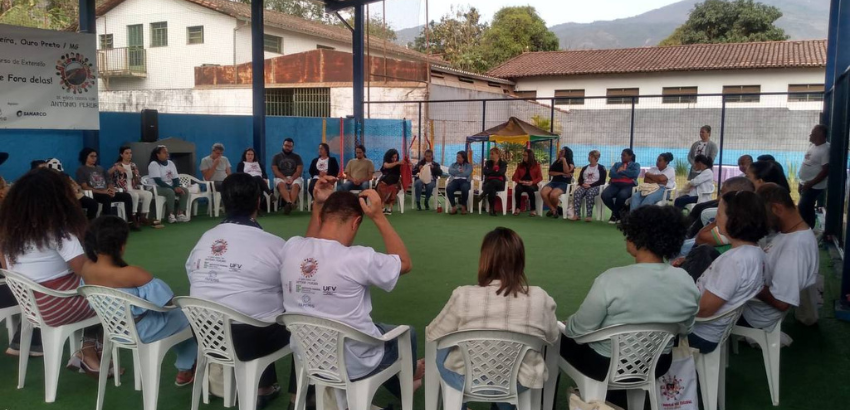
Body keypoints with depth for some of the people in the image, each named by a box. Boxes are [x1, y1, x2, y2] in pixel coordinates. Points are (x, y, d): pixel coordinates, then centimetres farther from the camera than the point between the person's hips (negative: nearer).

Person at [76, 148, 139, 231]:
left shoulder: (100, 168, 24)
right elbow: (85, 187, -8)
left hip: (106, 193, 6)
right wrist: (102, 191, -19)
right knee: (107, 198, -39)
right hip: (93, 195, -6)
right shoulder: (81, 170, 5)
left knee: (127, 196, -14)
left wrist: (112, 190, -7)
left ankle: (130, 222, -16)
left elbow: (109, 182, 18)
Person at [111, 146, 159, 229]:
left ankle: (142, 217, -16)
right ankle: (133, 218, -27)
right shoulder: (117, 165, 0)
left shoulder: (133, 165, 16)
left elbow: (138, 181, 16)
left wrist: (136, 175, -5)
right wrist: (115, 168, -35)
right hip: (123, 191, -6)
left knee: (149, 194, -17)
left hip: (133, 189, 6)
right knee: (135, 195, -35)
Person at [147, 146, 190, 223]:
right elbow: (158, 181, -21)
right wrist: (173, 188, -25)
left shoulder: (170, 163, 8)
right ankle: (170, 215, -26)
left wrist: (177, 187, -15)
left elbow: (176, 178, 7)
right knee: (170, 192, -35)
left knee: (185, 191, -14)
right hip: (157, 188, -7)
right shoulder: (153, 164, -13)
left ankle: (180, 214, -16)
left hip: (170, 187, 7)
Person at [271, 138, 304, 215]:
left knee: (296, 185, -36)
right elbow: (275, 170, 1)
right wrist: (285, 178, -15)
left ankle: (289, 204, -54)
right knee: (281, 184, -36)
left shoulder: (297, 157, 15)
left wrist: (292, 179, -16)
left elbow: (299, 170, 3)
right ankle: (289, 203, -58)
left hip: (294, 178, 0)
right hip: (281, 178, 0)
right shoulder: (276, 157, 13)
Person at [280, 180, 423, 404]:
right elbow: (405, 263, -10)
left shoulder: (291, 248, -12)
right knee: (407, 333, 26)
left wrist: (317, 204, 3)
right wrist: (378, 216, -12)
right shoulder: (357, 258, -29)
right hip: (353, 365, -5)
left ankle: (402, 383, 54)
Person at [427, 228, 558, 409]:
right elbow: (553, 338, 2)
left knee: (440, 352, 29)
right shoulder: (540, 298, -16)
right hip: (521, 383, 2)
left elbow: (432, 335, -5)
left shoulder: (463, 296, -20)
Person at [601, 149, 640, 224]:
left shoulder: (636, 165, 18)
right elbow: (611, 174, 5)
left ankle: (614, 214, -11)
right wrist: (627, 174, 0)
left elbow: (635, 174, -7)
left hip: (628, 186, -3)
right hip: (615, 185, 3)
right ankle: (618, 214, -7)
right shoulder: (616, 164, 27)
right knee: (605, 195, -29)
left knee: (622, 195, -39)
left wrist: (621, 171, 0)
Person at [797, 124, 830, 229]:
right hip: (805, 184, 8)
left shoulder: (825, 150, -19)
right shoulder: (813, 146, 7)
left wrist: (810, 184, -20)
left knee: (802, 210, -8)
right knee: (808, 209, 16)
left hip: (814, 187, -8)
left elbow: (826, 171, -22)